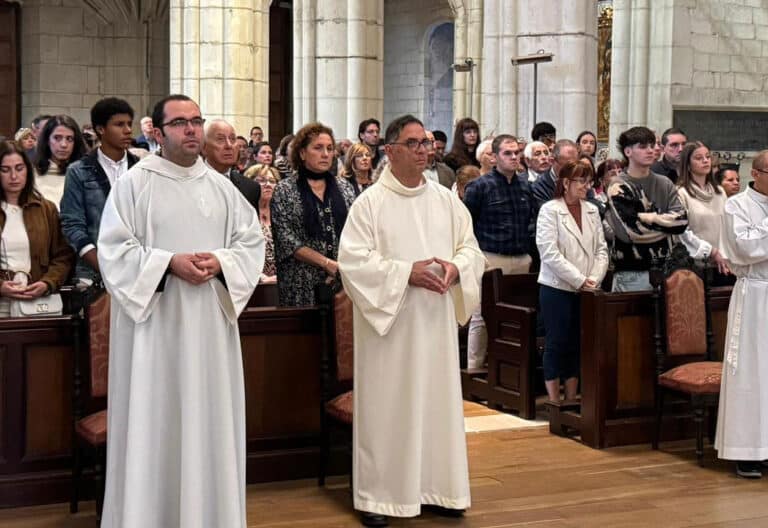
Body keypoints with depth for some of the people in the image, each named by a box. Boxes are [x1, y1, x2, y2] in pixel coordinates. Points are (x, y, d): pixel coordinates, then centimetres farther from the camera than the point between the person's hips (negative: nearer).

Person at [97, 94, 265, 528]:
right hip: (155, 322, -4)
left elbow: (253, 241, 8)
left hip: (211, 323, 4)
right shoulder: (134, 183, -3)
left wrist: (221, 262, -12)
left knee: (210, 419, 8)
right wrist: (170, 263, -19)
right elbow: (114, 250, -8)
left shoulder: (222, 187, 10)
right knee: (154, 422, 1)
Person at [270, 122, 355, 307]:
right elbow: (286, 240, -8)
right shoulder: (284, 190, 0)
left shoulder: (344, 187, 11)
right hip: (302, 285, -3)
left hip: (344, 280, 3)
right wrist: (327, 263, -15)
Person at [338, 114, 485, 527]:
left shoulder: (446, 199, 8)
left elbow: (471, 248, 10)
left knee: (438, 401, 8)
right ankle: (378, 493, 8)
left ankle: (437, 486, 19)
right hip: (388, 321, -4)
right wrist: (406, 272, -20)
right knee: (387, 405, 0)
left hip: (436, 322, 4)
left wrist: (456, 267, -12)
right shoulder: (369, 203, -5)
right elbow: (352, 260, -13)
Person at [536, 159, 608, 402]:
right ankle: (554, 402, 7)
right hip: (557, 288, -5)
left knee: (577, 345, 9)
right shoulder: (550, 210, -7)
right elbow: (550, 253, -14)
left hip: (585, 290, 5)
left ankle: (571, 399, 17)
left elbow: (601, 249, 9)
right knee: (557, 344, 0)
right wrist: (579, 280, -15)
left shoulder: (592, 211, 9)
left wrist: (594, 279, -7)